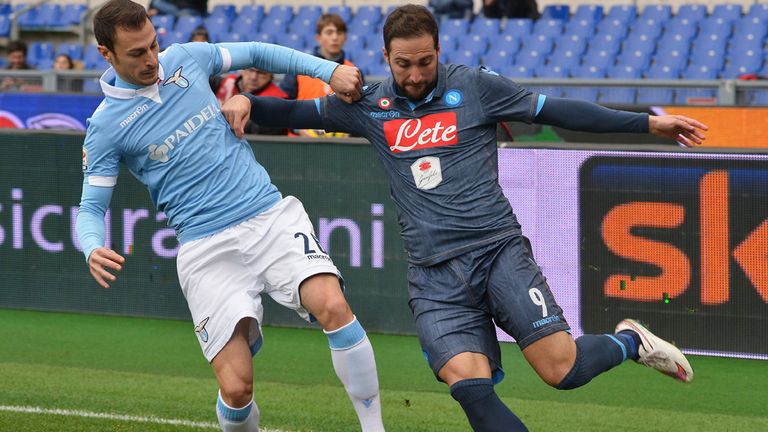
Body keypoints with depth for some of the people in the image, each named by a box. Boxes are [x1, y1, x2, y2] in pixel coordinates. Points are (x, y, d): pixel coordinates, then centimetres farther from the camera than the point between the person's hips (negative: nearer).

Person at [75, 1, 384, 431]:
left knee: (333, 307, -24)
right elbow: (91, 208, 1)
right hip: (207, 247, -3)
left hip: (271, 216, 3)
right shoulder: (106, 126, -1)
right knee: (236, 388, -14)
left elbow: (258, 53, 23)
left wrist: (329, 70, 13)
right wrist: (94, 251, -21)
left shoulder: (187, 58, 8)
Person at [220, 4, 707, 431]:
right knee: (469, 384, -20)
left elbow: (559, 111, 6)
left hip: (499, 251, -2)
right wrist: (245, 101, -3)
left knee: (561, 369, -13)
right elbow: (293, 113, 18)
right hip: (435, 276, 2)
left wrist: (651, 123, 5)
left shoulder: (475, 86, 2)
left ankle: (630, 342, 19)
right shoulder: (369, 106, 10)